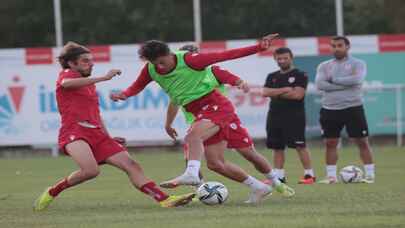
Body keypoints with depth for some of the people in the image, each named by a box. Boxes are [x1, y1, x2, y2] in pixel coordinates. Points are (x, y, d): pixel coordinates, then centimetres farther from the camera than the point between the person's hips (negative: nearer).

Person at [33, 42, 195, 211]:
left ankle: (165, 199, -11)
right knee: (91, 170, -32)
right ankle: (52, 192, -10)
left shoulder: (90, 84, 28)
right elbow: (66, 84, -24)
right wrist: (104, 78, -25)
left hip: (96, 134, 8)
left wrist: (108, 138, 25)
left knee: (131, 165, -5)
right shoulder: (67, 74, 3)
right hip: (74, 132, -8)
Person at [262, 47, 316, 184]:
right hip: (275, 115, 6)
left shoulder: (300, 75, -1)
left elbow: (298, 94, -13)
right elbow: (265, 92, 0)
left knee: (299, 145, -9)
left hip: (294, 115, -6)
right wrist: (285, 90, -10)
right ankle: (279, 176, 12)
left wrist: (276, 94, -4)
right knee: (277, 147, 6)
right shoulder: (272, 77, 15)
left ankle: (309, 174, -5)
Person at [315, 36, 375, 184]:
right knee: (330, 143, 4)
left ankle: (369, 174, 1)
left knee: (362, 141, -3)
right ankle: (331, 176, 11)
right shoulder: (324, 66, 9)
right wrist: (345, 85, -13)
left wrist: (334, 80, -11)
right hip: (329, 109, 3)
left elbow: (356, 79, -19)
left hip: (353, 108, -3)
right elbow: (320, 84, -8)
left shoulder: (357, 64, 1)